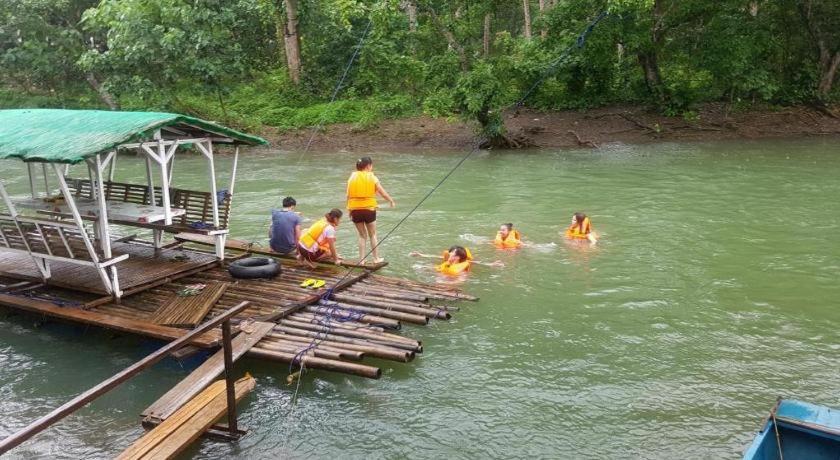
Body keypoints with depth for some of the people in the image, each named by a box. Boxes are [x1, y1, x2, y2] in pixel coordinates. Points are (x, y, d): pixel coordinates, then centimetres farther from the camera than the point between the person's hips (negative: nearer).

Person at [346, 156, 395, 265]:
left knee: (362, 235, 16)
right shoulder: (372, 177, -2)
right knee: (372, 235, 15)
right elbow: (383, 193, 0)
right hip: (369, 209, -2)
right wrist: (391, 201, 15)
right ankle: (376, 258, 19)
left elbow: (348, 196, 2)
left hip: (355, 210, 2)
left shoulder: (352, 177, 4)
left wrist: (349, 210, 9)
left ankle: (361, 259, 12)